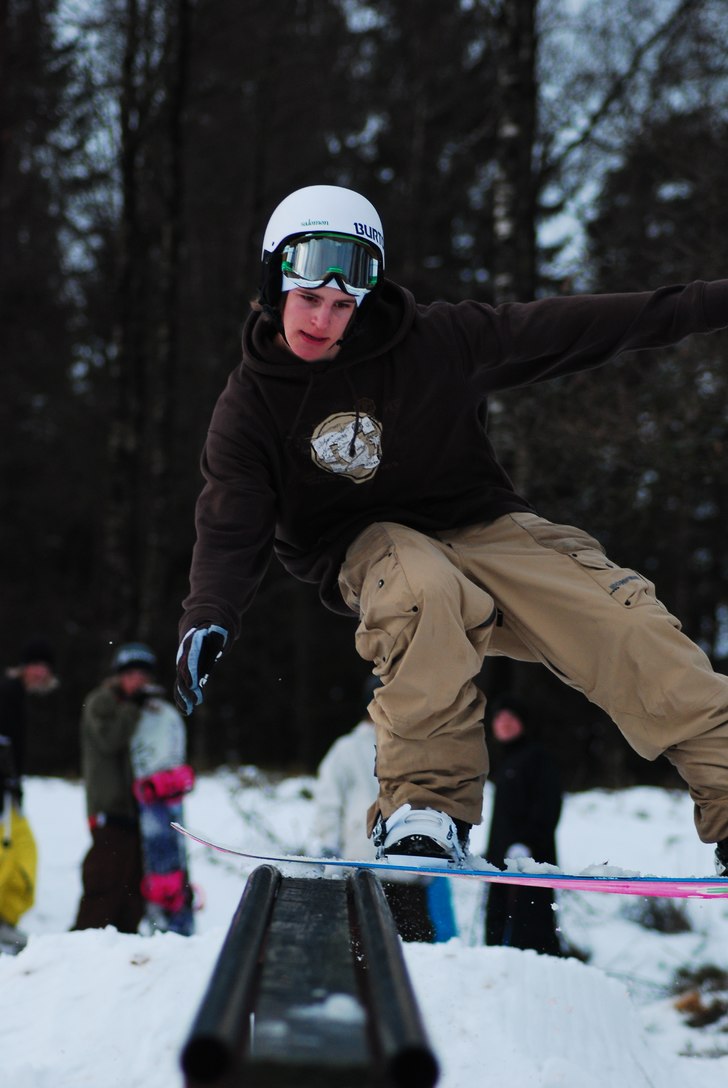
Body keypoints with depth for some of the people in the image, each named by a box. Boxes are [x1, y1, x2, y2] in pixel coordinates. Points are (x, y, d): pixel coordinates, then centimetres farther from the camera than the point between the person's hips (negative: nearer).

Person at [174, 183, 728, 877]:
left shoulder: (432, 344, -6)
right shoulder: (251, 405, -5)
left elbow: (559, 331, -2)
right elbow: (232, 530, -9)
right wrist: (207, 617, -30)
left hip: (482, 526, 2)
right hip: (371, 552, -1)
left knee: (624, 621, -20)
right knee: (423, 590, -39)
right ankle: (424, 806, -33)